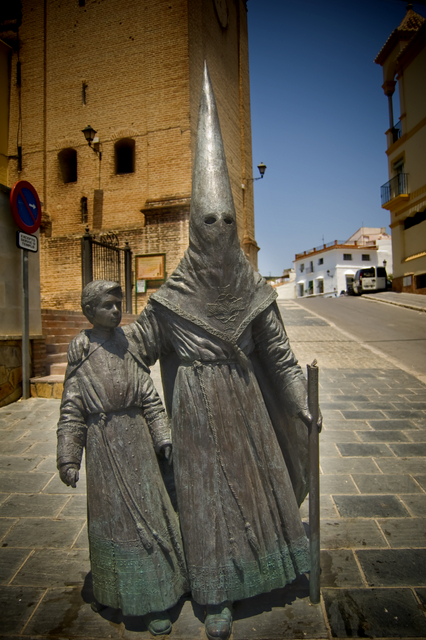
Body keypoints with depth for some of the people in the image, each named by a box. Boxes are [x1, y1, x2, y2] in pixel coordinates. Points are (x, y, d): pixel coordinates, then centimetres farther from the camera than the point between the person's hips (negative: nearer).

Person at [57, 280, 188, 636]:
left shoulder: (128, 347, 1)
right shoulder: (82, 354, -6)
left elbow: (150, 398, 3)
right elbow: (72, 413, -4)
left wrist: (162, 437, 0)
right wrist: (68, 459, -7)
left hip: (136, 441, 3)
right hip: (103, 445, -2)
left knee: (146, 511, 10)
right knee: (108, 516, 12)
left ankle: (153, 599, 31)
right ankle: (110, 590, 39)